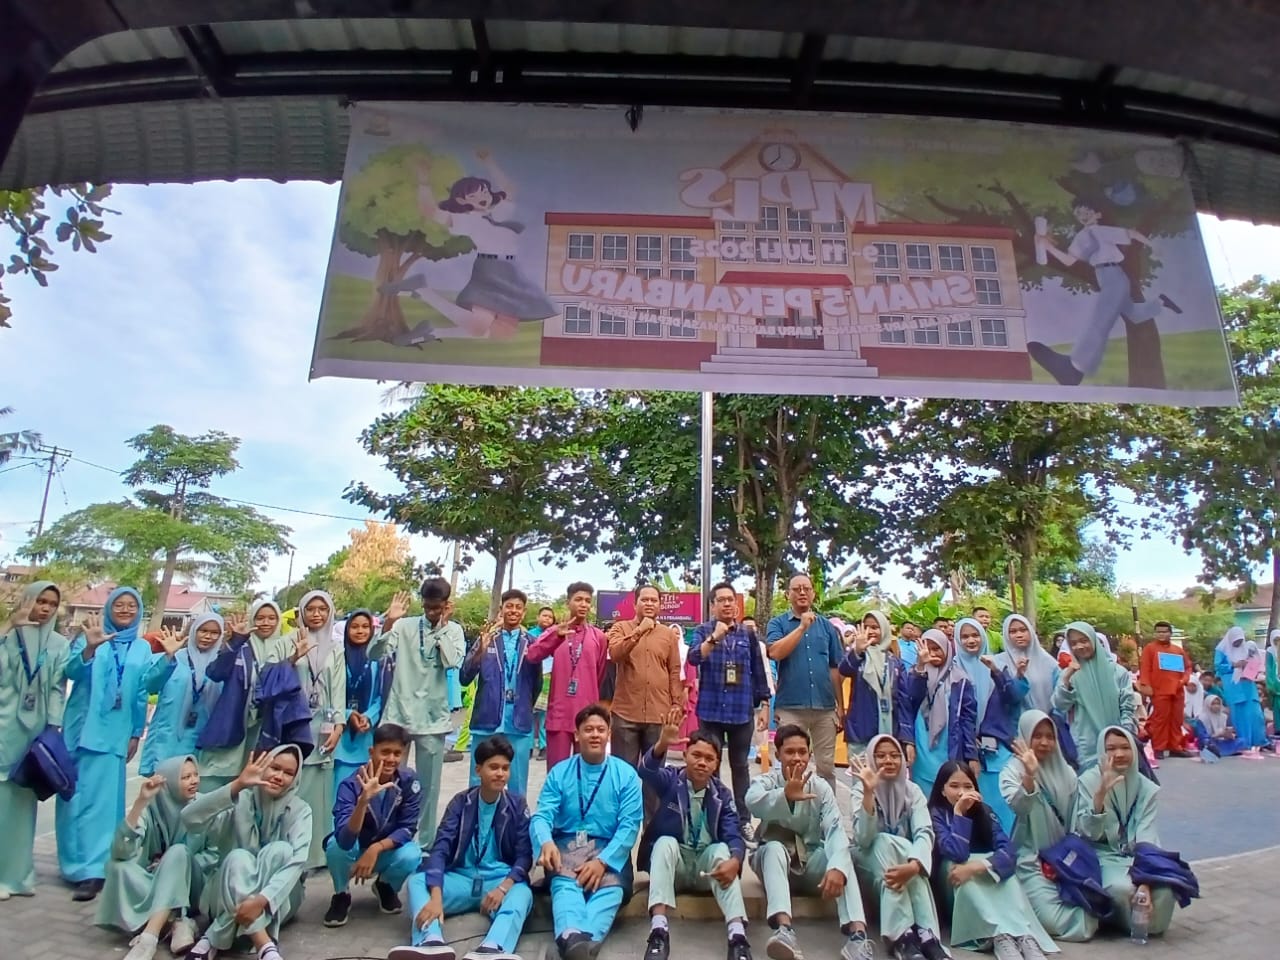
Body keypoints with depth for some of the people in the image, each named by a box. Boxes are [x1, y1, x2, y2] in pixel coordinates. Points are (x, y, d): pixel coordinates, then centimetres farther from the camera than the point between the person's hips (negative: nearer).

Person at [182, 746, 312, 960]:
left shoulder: (300, 810, -8)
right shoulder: (239, 801, -8)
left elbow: (297, 861, -22)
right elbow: (190, 818, -26)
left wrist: (262, 899, -38)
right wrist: (237, 785, -37)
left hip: (278, 899, 0)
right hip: (228, 896, 0)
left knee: (279, 849, -29)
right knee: (239, 857, -31)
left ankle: (214, 940, -26)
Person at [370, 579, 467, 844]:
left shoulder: (454, 630, 2)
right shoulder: (405, 625, 0)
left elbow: (453, 662, -15)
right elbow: (375, 654, -9)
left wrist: (441, 627, -12)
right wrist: (388, 623, -21)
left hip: (433, 718, 0)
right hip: (398, 714, 0)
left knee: (428, 784, 9)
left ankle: (426, 842, 21)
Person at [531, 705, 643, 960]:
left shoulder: (626, 774, 4)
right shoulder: (559, 772, 7)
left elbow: (629, 825, -4)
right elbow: (542, 815, -5)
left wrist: (603, 861, -19)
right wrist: (546, 842, -28)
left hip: (609, 849, 0)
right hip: (567, 845, 0)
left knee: (610, 888, -31)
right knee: (565, 885, -31)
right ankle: (571, 936, -58)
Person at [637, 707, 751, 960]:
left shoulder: (722, 794, 0)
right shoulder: (671, 780, -7)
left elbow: (734, 836, -12)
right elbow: (647, 771, -30)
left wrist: (735, 860, -37)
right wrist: (662, 745, -53)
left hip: (708, 865, 1)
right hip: (672, 862, -1)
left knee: (721, 849, -28)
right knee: (666, 841, -31)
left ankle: (737, 936, -40)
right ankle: (658, 931, -41)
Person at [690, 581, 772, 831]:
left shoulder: (748, 634, 7)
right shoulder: (703, 631, 1)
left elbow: (758, 671, 10)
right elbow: (694, 658, -17)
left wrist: (763, 704, 7)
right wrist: (714, 637, -30)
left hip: (742, 711, 2)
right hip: (711, 710, -2)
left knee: (741, 766, 11)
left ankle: (744, 820, 21)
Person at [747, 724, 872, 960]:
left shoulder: (821, 787, -6)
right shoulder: (766, 781, -11)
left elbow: (836, 830, -22)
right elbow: (753, 802, -37)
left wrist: (837, 867, -43)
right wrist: (786, 795, -58)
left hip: (810, 862, 2)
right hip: (774, 858, -2)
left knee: (841, 858, -29)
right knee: (774, 847, -36)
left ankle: (857, 935, -44)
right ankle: (785, 930, -52)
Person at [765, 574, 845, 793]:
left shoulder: (826, 626, 10)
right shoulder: (778, 623, 3)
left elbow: (836, 668, 11)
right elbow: (775, 652, -16)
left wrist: (840, 706, 7)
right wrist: (802, 627, -15)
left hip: (825, 706, 3)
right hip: (790, 707, -2)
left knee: (826, 766, 10)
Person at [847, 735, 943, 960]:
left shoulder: (912, 791, -6)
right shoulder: (861, 789, -13)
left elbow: (925, 833, -22)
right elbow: (864, 839, -28)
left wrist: (913, 865, -43)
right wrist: (868, 792, -41)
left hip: (902, 858, 2)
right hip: (869, 861, -2)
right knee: (884, 841, -34)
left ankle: (922, 936, -38)